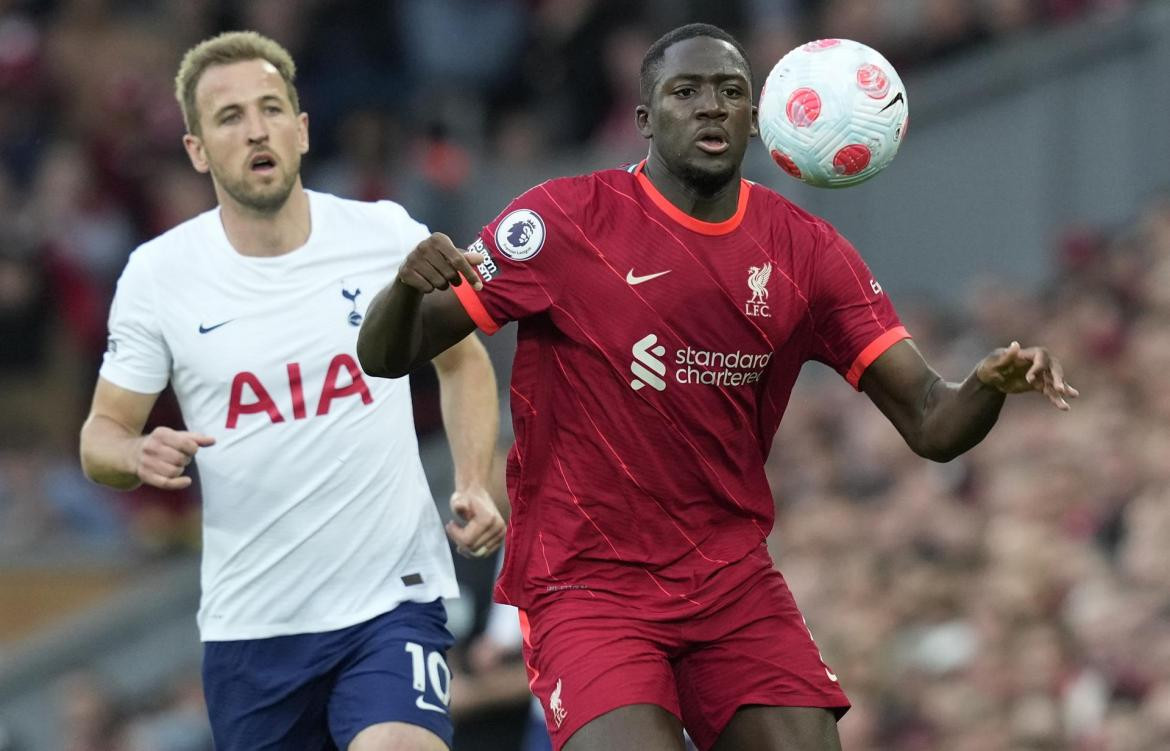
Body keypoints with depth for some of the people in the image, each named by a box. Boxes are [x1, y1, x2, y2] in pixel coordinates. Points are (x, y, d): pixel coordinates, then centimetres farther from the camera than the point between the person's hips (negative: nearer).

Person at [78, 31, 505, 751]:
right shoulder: (157, 274, -1)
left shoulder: (389, 235, -1)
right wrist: (140, 456, -17)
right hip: (249, 628, 2)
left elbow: (463, 361, 15)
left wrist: (474, 486, 1)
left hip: (393, 602, -2)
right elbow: (101, 435, 6)